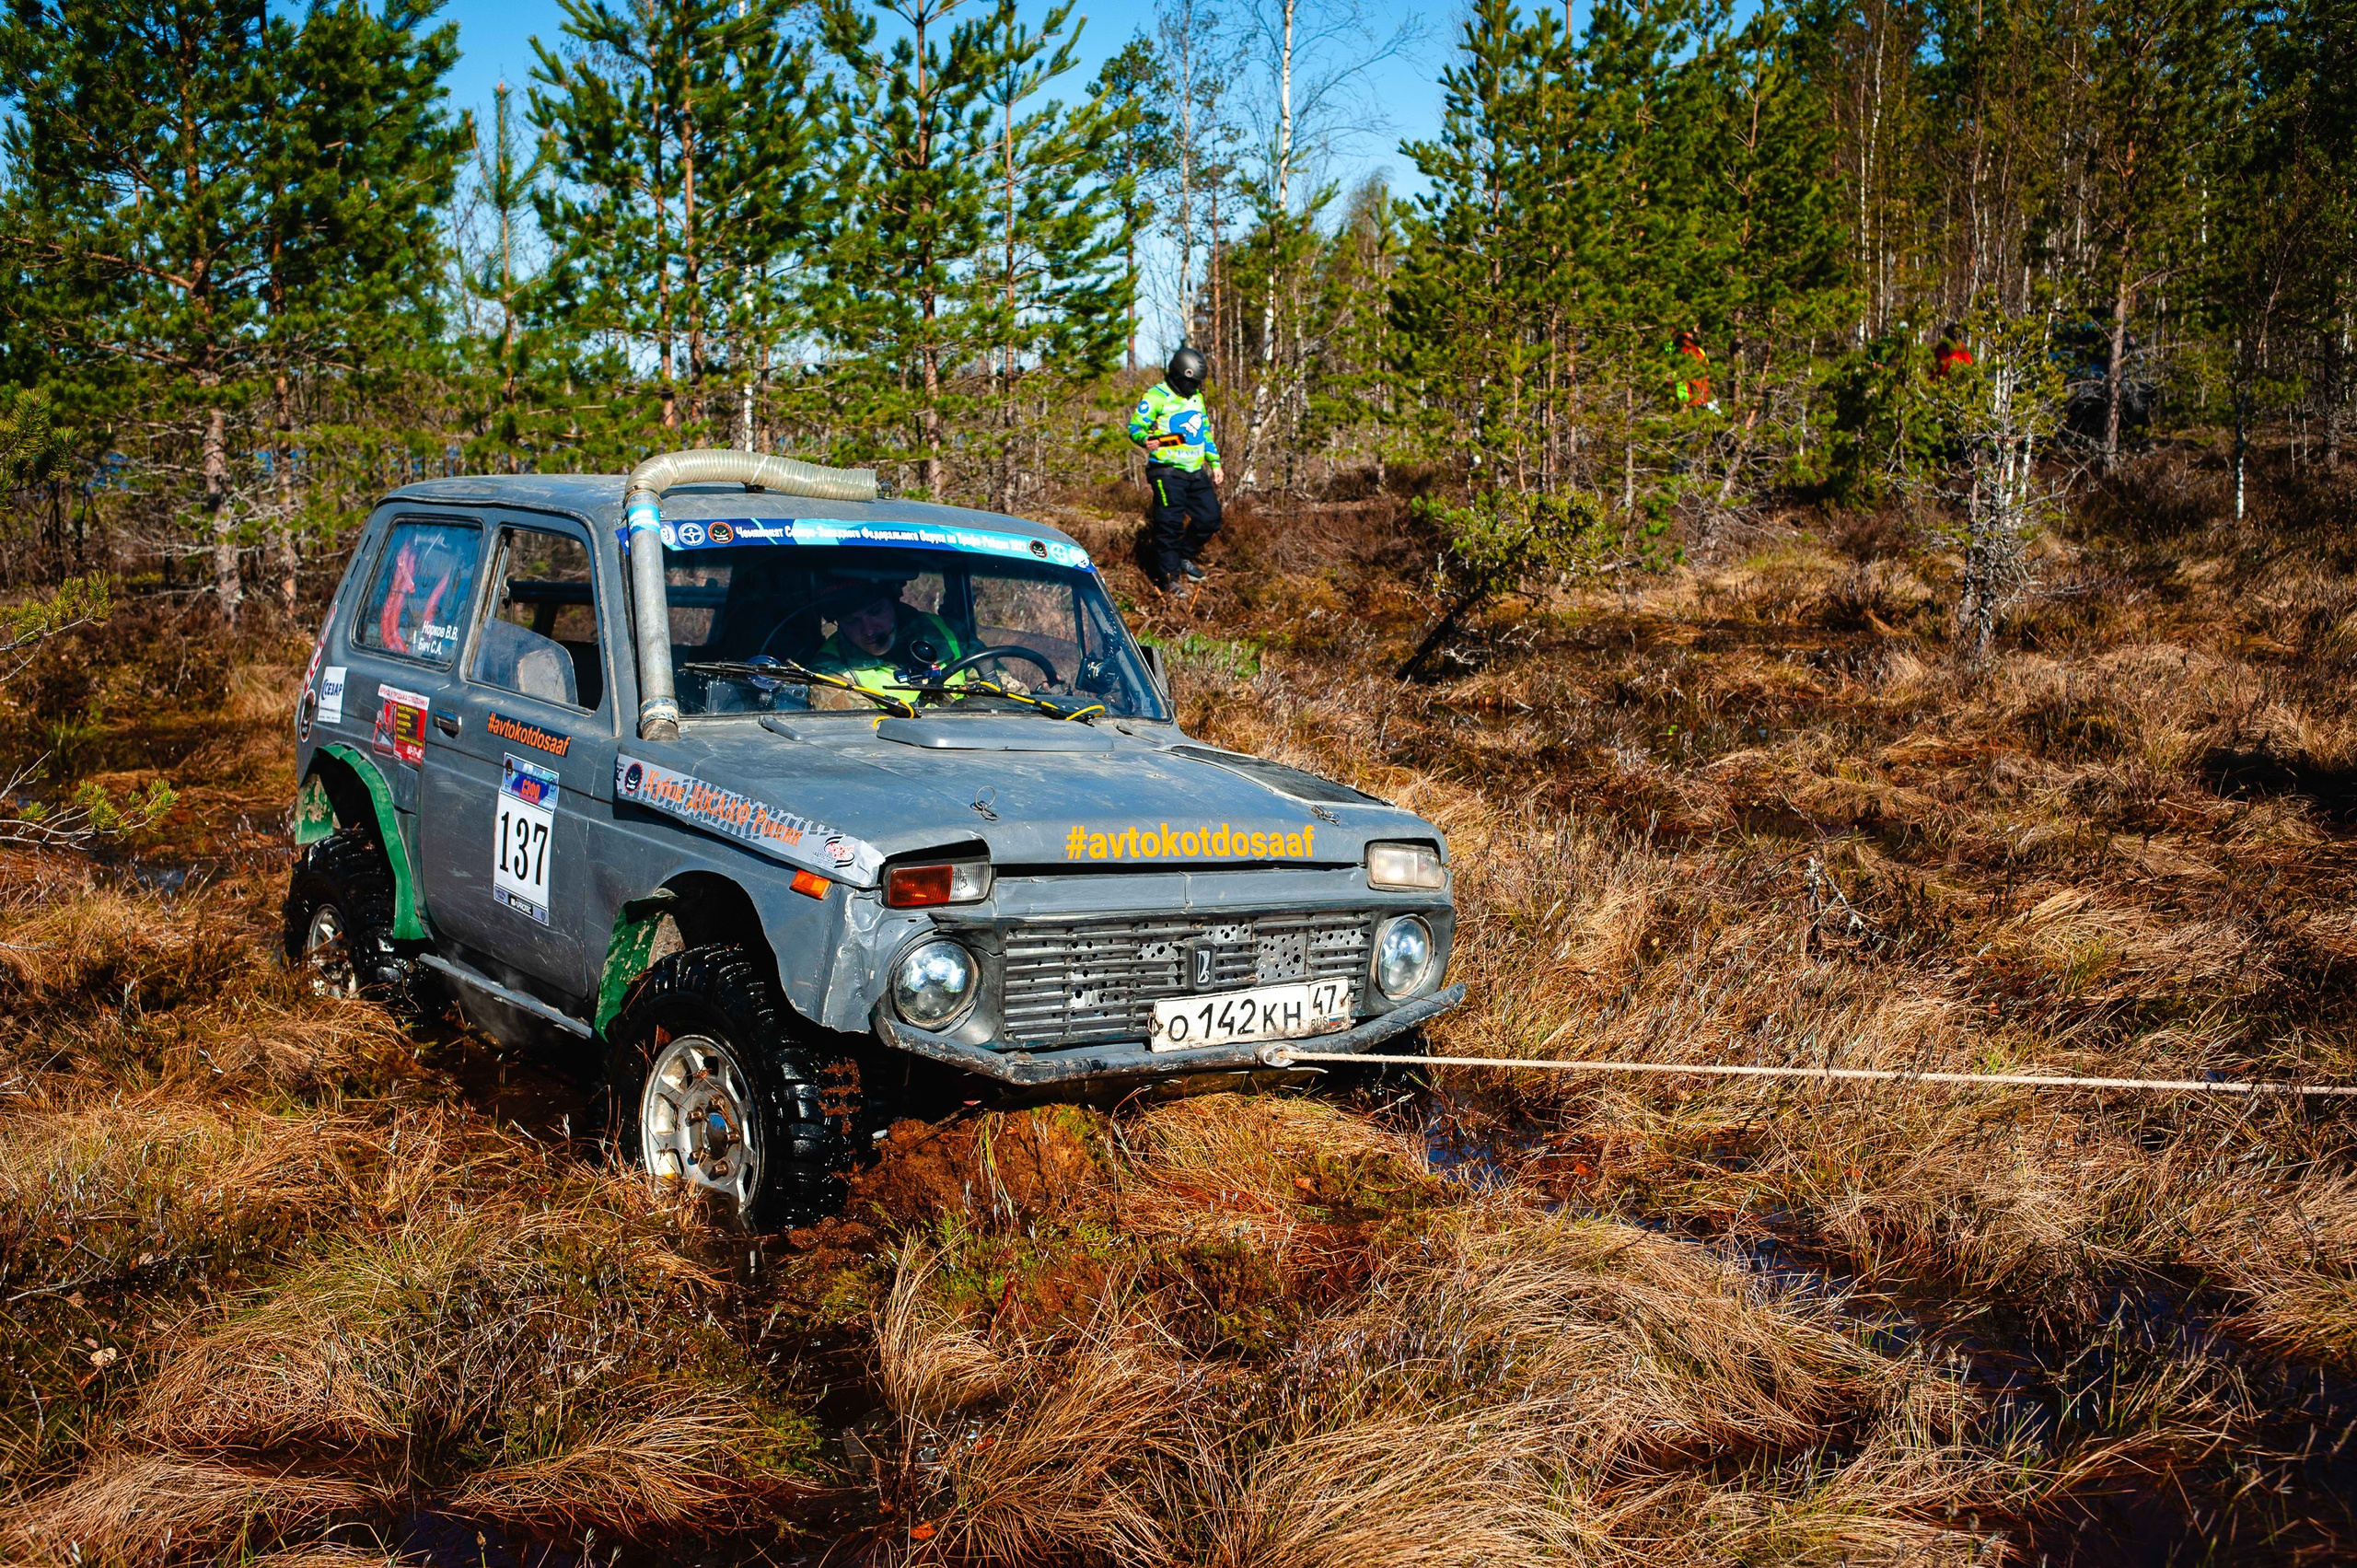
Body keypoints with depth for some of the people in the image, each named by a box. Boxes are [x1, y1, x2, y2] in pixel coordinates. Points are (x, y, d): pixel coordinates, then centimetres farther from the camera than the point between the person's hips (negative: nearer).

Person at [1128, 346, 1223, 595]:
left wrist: (1215, 463, 22)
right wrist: (1146, 440, -35)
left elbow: (1205, 433, 26)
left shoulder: (1196, 397, 17)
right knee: (1170, 523, -10)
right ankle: (1170, 576, -1)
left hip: (1196, 472, 8)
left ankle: (1183, 557, 28)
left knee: (1209, 518, 8)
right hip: (1168, 472, -8)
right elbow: (1135, 426, -12)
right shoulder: (1156, 397, -8)